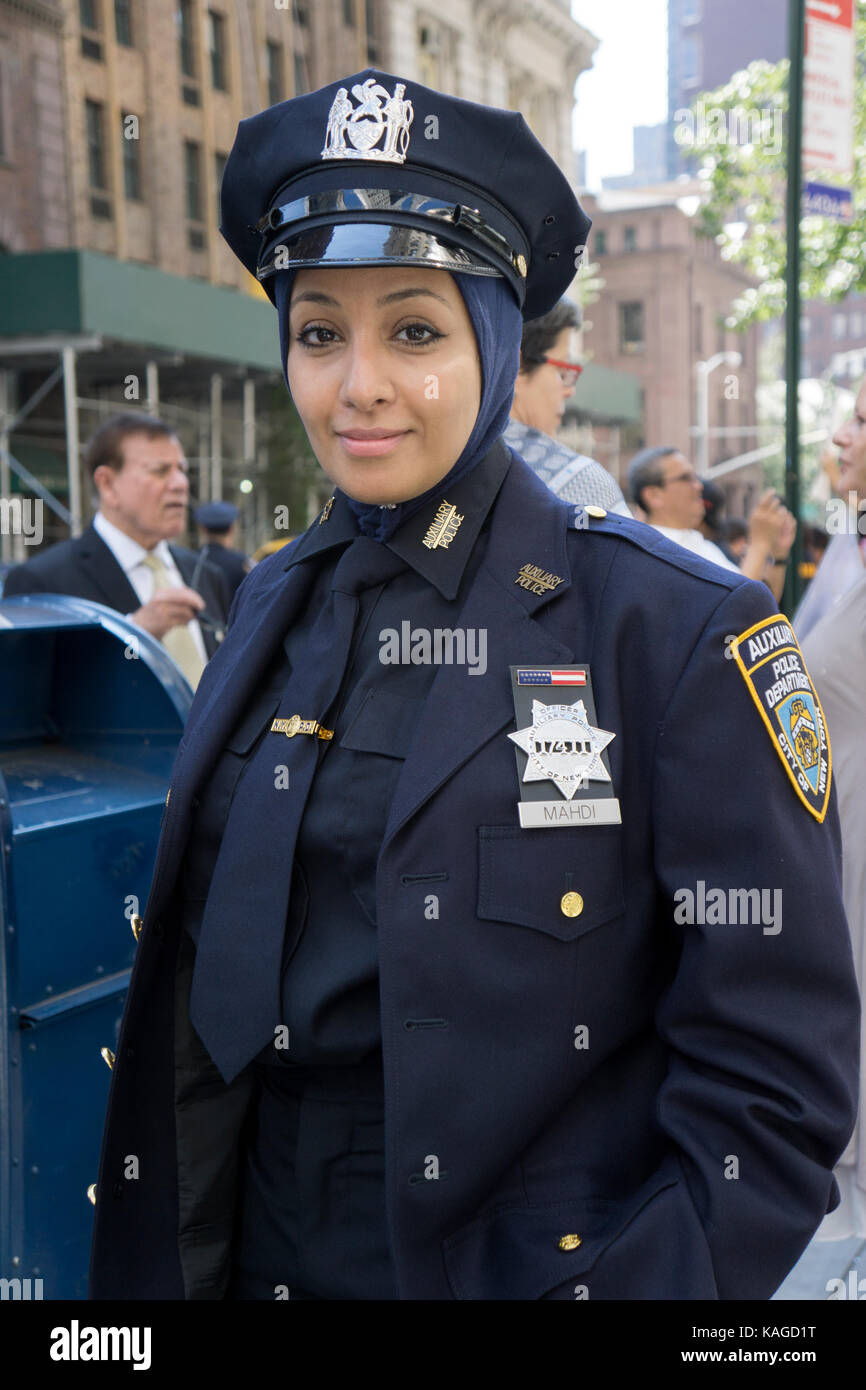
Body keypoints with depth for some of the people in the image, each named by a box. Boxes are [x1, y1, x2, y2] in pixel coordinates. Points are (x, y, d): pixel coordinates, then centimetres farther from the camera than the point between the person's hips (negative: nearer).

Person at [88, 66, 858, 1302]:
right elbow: (203, 963, 7)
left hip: (553, 1255, -4)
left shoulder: (674, 628, -15)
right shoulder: (275, 607, 1)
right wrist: (170, 1267, 3)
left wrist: (640, 1281, -20)